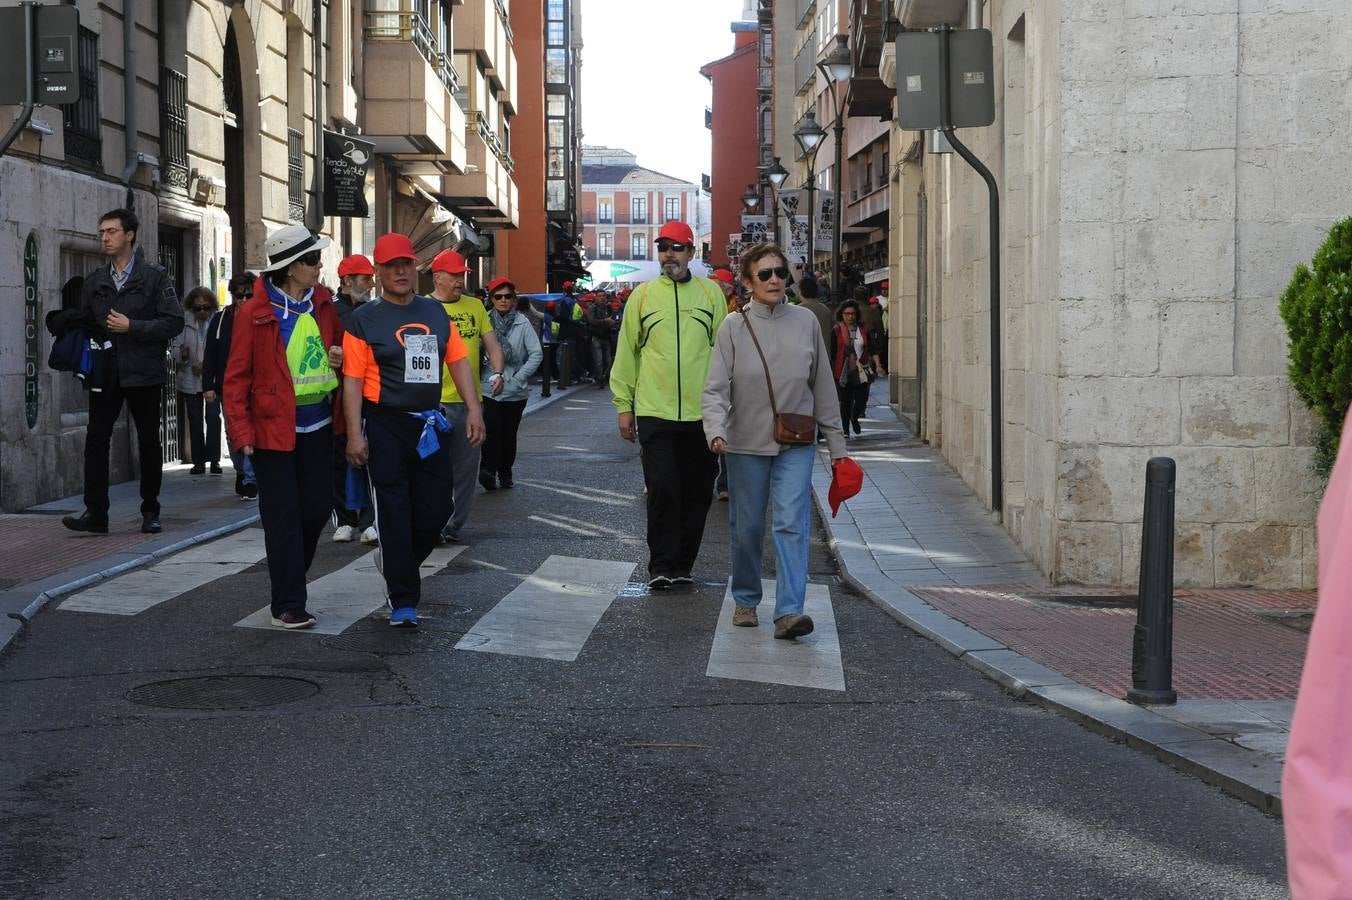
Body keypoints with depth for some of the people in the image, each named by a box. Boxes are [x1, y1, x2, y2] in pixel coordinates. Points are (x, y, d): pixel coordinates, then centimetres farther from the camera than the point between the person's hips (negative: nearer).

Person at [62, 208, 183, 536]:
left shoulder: (155, 276, -1)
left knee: (149, 442, 5)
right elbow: (85, 322, 20)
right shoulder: (95, 281, 12)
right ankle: (95, 513, -6)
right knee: (96, 438, -7)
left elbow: (173, 322, -8)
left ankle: (150, 511, 16)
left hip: (143, 374, -3)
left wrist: (132, 327, -15)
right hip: (105, 373, 3)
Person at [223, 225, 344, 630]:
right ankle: (288, 606, 6)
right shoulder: (255, 313, -10)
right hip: (274, 428, -5)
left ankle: (289, 579, 32)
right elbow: (236, 377, -8)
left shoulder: (323, 304, 6)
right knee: (283, 517, -1)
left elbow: (340, 344, 23)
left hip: (317, 425, 5)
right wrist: (242, 432, -13)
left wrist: (342, 356, -3)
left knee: (317, 509, 8)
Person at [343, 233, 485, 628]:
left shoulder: (435, 312, 11)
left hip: (429, 425, 5)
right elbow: (353, 380, -8)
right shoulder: (365, 319, -3)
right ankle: (403, 602, 4)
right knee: (394, 515, -3)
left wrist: (473, 409, 0)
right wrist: (355, 434, -14)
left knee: (435, 510, 7)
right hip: (385, 426, -5)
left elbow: (458, 360, 11)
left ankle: (397, 565, 34)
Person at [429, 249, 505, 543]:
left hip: (470, 400, 5)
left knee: (466, 468, 8)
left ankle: (454, 524, 18)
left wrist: (496, 372, -5)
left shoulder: (475, 306, 13)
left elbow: (492, 343, 14)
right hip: (436, 401, -5)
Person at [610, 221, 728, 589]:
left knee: (696, 493, 8)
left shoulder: (710, 292, 6)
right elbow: (627, 352, 7)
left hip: (700, 412, 2)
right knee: (662, 490, -6)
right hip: (654, 410, -1)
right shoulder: (643, 295, 5)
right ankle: (661, 566, 5)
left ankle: (682, 565, 20)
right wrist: (623, 405, 4)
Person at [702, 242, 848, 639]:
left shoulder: (805, 322, 2)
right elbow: (715, 388, -8)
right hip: (746, 443, 0)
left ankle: (789, 611, -16)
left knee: (792, 524, -11)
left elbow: (823, 387, 9)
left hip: (796, 445, 0)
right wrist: (716, 430, -26)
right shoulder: (734, 327, -3)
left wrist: (836, 443, 11)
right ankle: (746, 600, 28)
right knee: (747, 527, 9)